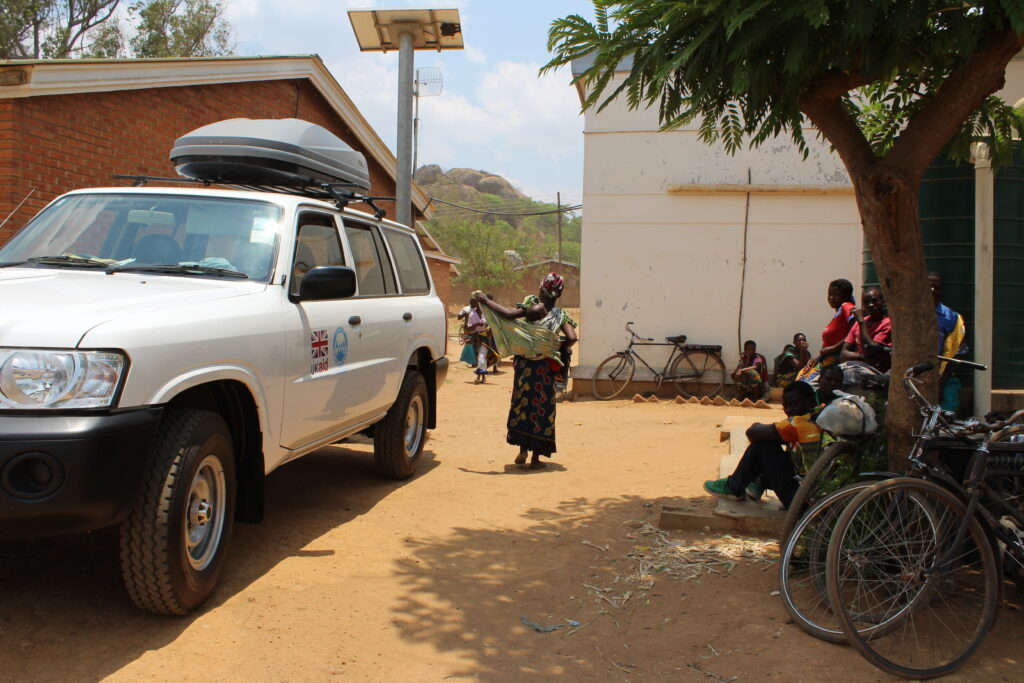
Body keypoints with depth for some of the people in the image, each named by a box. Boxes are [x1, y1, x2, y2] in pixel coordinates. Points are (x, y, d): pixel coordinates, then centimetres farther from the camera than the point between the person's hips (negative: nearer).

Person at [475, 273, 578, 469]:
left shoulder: (535, 308, -7)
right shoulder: (561, 316, 0)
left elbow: (510, 314, -19)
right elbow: (572, 338, -12)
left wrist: (486, 300, -10)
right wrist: (560, 348, 8)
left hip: (525, 364, -1)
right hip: (545, 368, 1)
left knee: (521, 404, 12)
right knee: (541, 409, 7)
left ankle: (523, 450, 11)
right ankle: (536, 457, 8)